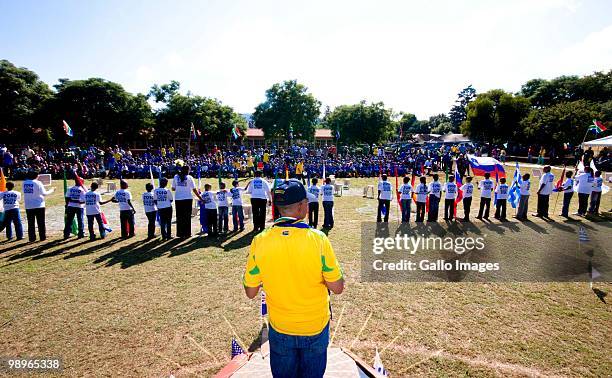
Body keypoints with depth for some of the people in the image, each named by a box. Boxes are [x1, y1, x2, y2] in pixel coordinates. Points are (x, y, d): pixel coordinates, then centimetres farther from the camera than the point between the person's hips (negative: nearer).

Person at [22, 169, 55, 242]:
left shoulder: (24, 183, 3)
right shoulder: (38, 183, -11)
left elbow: (27, 193, 11)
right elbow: (44, 193, -12)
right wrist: (51, 190, 4)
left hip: (28, 206, 4)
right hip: (39, 206, -4)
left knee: (31, 223, 10)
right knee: (41, 222, 5)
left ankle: (32, 238, 11)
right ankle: (42, 237, 7)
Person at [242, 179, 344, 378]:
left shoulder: (260, 241, -18)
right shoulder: (318, 239, -23)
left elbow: (250, 292, -8)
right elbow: (337, 288, -15)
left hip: (280, 330, 1)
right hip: (316, 328, -1)